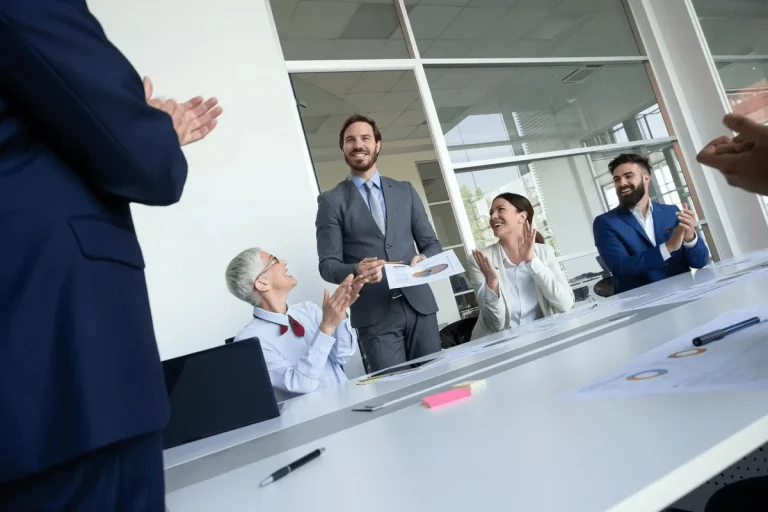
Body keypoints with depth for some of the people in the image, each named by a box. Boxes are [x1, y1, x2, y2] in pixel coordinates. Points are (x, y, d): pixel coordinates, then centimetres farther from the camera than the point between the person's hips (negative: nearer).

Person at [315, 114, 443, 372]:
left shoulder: (405, 190, 12)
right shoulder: (331, 201, 3)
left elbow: (432, 243, 12)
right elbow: (328, 264, -2)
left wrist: (424, 259, -11)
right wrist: (356, 271, -23)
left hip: (419, 304, 3)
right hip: (374, 314, -3)